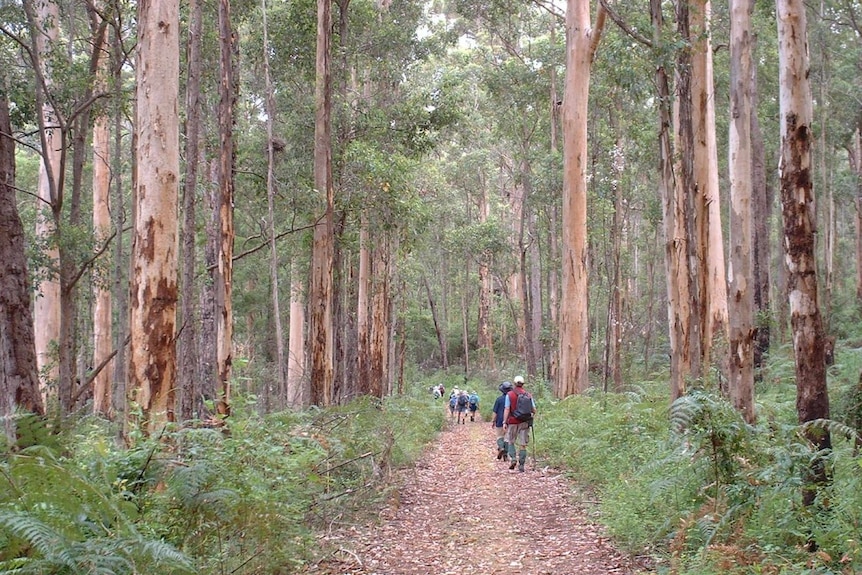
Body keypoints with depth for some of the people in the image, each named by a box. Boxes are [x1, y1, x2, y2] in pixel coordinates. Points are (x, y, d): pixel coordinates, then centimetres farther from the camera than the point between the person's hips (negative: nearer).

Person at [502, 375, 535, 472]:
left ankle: (513, 459, -2)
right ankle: (521, 465, 5)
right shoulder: (528, 395, 2)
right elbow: (534, 410, 4)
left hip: (513, 422, -1)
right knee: (523, 445, 5)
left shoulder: (509, 395, -5)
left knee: (511, 442, 16)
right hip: (524, 422, 1)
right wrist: (531, 415, 26)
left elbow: (507, 409, -9)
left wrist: (504, 422, -7)